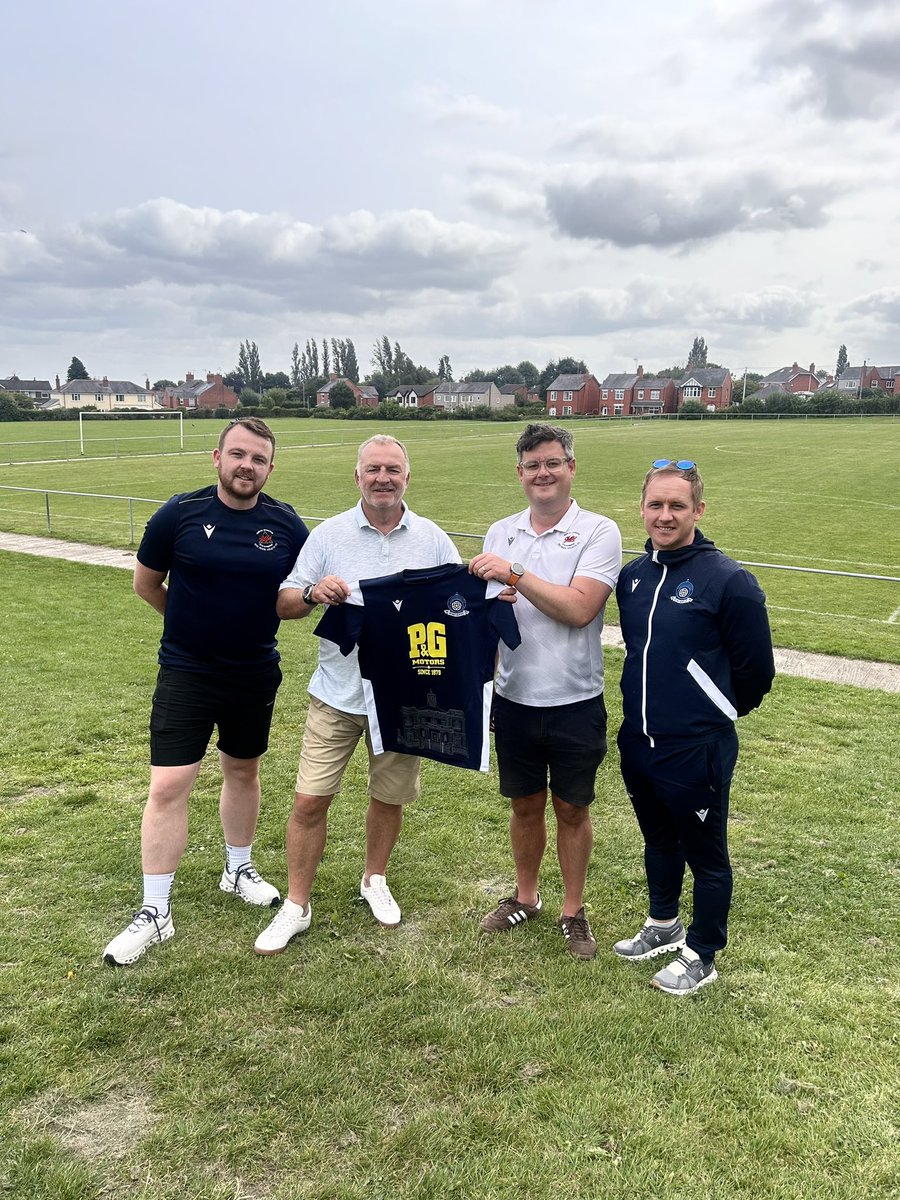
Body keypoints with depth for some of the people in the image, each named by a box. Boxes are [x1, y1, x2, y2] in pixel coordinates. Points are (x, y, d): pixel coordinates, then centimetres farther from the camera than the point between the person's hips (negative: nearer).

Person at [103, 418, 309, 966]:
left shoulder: (286, 524, -5)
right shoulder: (180, 514, -11)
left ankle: (239, 869, 40)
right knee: (168, 787, -5)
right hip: (186, 674, -2)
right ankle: (155, 912, 8)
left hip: (255, 674, 3)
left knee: (243, 771, 18)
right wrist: (198, 621, 8)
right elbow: (146, 582, 3)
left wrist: (253, 621, -6)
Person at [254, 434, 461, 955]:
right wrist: (312, 592, -23)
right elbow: (283, 604, -1)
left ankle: (376, 879, 40)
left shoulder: (433, 540, 2)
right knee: (310, 800, 0)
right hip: (338, 693, -1)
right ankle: (297, 905, 19)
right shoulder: (329, 535, 0)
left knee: (390, 796, 15)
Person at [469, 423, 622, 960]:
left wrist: (515, 574, -23)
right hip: (514, 698, 3)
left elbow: (579, 608, -21)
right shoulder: (501, 533, 5)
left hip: (575, 701, -3)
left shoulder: (598, 532, -9)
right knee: (525, 805, 18)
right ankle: (525, 897, 39)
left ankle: (574, 911, 31)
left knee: (572, 809, 12)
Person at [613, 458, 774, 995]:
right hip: (638, 743, 6)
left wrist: (717, 714, 5)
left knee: (705, 855, 12)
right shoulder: (634, 576, 2)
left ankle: (701, 955, 31)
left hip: (697, 751, -6)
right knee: (658, 841, 24)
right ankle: (664, 925, 46)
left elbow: (757, 669, -8)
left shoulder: (728, 580, -17)